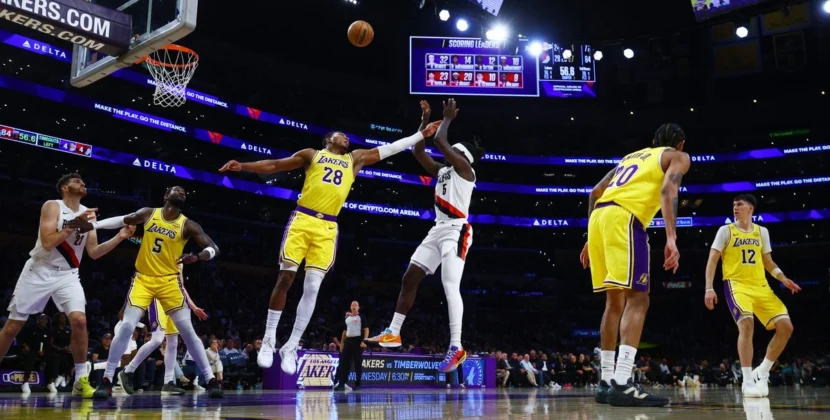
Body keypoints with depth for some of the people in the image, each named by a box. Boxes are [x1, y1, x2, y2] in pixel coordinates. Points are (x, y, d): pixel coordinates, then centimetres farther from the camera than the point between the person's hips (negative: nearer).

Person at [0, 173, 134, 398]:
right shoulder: (52, 206, -10)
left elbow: (94, 253, 4)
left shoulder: (88, 213, 5)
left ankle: (81, 380, -9)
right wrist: (74, 224, -27)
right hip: (39, 271, -3)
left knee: (79, 320, -17)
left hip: (67, 275, 3)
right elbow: (47, 243, -22)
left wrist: (119, 238, -8)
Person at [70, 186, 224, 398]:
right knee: (126, 326, -12)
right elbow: (121, 220, 15)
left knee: (187, 330, -7)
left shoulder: (187, 225, -3)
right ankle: (106, 380, -2)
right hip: (143, 278, 1)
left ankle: (211, 380, -2)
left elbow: (213, 248, -10)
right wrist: (92, 225, 3)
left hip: (169, 280, -1)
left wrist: (198, 257, -31)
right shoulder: (149, 213, 3)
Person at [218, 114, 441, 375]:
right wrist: (243, 166, 1)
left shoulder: (355, 159, 21)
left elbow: (390, 148, 20)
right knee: (285, 278, -5)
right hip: (302, 220, -2)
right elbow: (273, 165, 12)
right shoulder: (312, 155, 14)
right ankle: (269, 341, 8)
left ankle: (291, 348, 6)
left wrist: (422, 134, 18)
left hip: (327, 228, 2)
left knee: (312, 287, -3)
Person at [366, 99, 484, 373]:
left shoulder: (464, 168, -3)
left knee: (450, 286, -21)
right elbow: (418, 151, 23)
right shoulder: (442, 171, 21)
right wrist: (425, 120, 20)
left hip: (456, 230, -9)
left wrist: (447, 118, 2)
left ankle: (456, 347, -26)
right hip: (438, 229, 9)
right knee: (409, 278, 7)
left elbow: (440, 141, -14)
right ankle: (393, 333, 14)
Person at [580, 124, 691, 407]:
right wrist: (671, 238, -17)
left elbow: (595, 192, 28)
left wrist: (591, 240, 29)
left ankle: (607, 382, 13)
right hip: (623, 217, -7)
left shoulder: (632, 155, 35)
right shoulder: (678, 157, 16)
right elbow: (667, 190, -6)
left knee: (615, 301, 13)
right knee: (636, 299, -10)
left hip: (599, 216, 7)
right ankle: (621, 384, -22)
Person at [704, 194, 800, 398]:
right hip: (736, 284, -5)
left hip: (761, 286, 5)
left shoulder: (762, 232, 14)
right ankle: (748, 380, -21)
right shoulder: (726, 230, 1)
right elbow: (712, 260, -3)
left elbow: (768, 262, 20)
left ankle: (762, 373, 10)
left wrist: (783, 279, 0)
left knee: (785, 327, -5)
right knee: (746, 323, -28)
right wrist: (709, 288, -14)